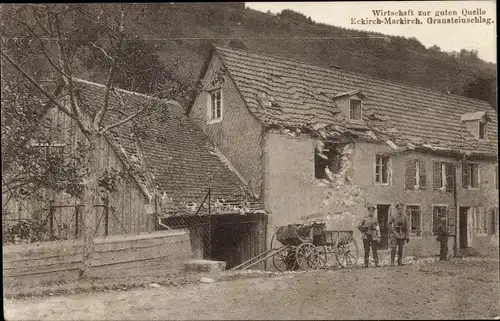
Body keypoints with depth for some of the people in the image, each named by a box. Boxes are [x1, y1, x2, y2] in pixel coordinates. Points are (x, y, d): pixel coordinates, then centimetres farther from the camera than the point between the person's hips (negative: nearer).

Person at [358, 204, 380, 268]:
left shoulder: (375, 220, 10)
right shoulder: (364, 219, 5)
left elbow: (378, 229, 9)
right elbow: (359, 226, 8)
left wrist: (378, 237, 2)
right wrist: (363, 231, -1)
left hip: (373, 237, 1)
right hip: (366, 237, -1)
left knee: (374, 251, -1)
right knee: (366, 251, 1)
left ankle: (376, 264, 0)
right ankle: (366, 264, 3)